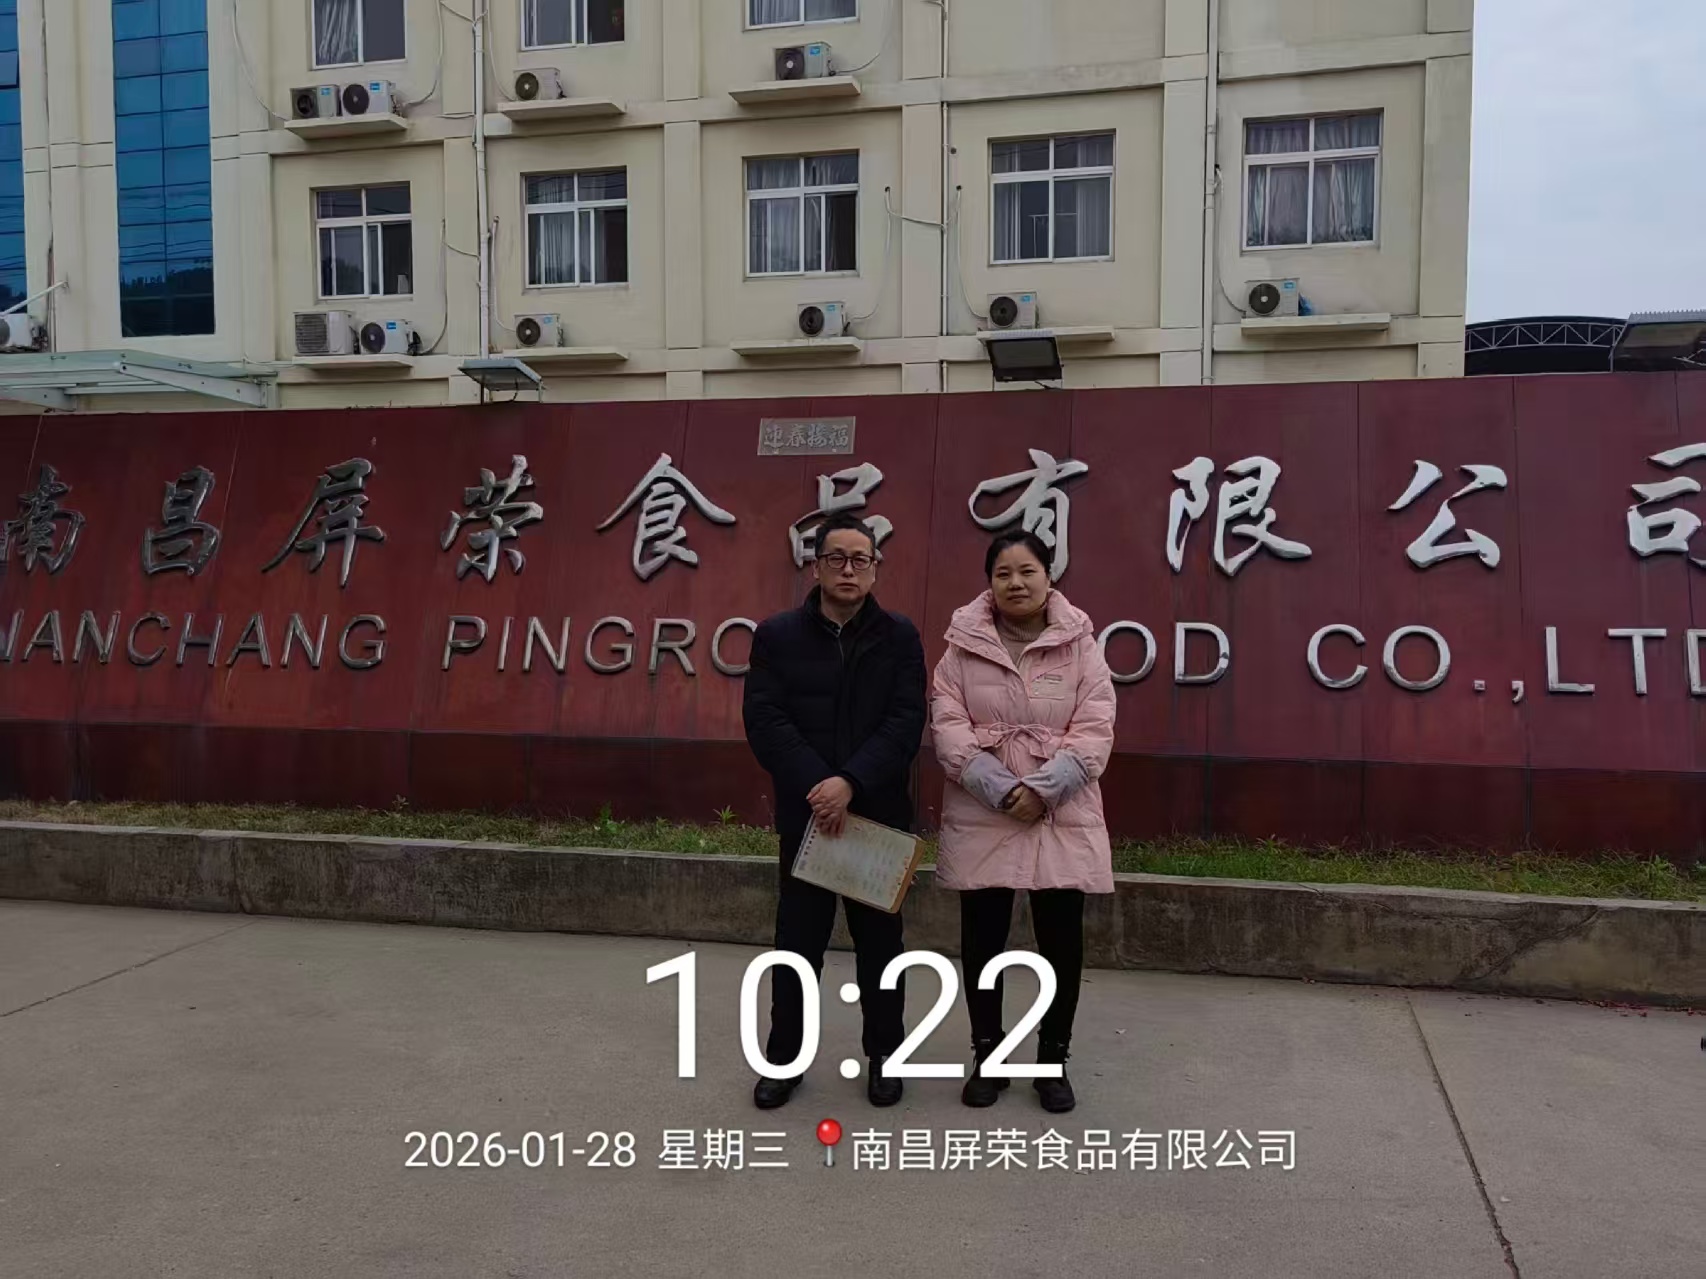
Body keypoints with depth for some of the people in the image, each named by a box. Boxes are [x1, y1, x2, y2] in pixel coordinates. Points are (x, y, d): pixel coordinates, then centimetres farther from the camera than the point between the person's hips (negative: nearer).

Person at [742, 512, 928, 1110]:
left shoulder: (900, 636, 2)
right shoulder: (778, 635, 2)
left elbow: (906, 722, -7)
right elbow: (764, 720, -6)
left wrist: (851, 783, -20)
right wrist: (815, 786, -18)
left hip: (879, 814, 0)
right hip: (805, 813, 0)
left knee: (879, 939, 11)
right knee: (798, 938, 8)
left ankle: (884, 1055, 26)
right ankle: (784, 1057, 22)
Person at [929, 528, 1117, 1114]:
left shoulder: (1080, 645, 2)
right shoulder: (963, 647, 2)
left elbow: (1094, 731, -5)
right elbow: (948, 728, -5)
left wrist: (1042, 789, -17)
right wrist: (1001, 790, -16)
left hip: (1063, 819, 0)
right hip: (981, 818, 0)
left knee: (1062, 943, 5)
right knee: (981, 941, 8)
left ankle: (1053, 1060, 24)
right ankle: (987, 1056, 26)